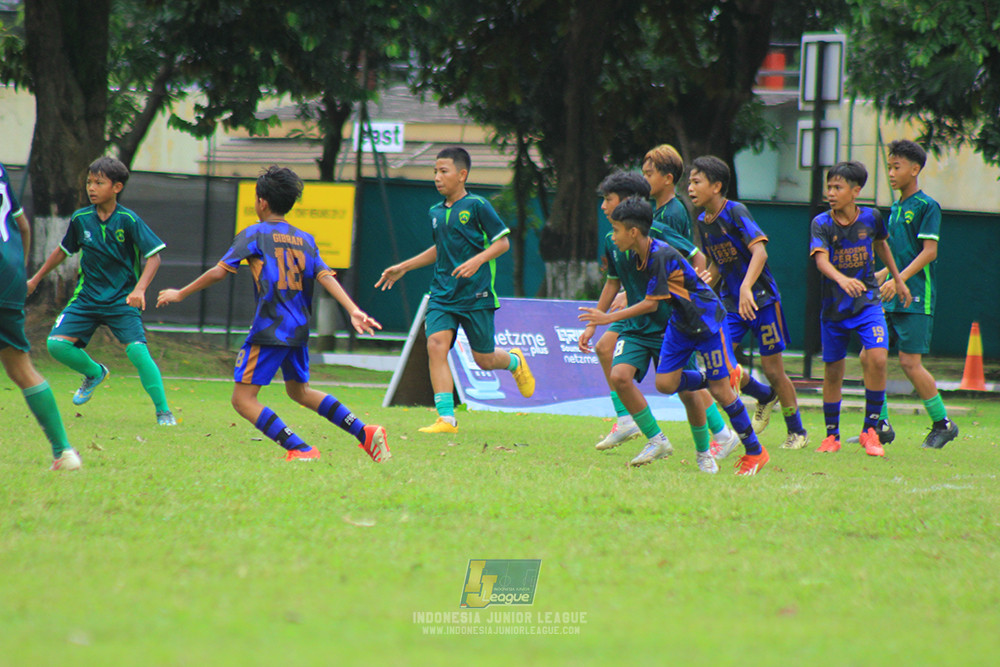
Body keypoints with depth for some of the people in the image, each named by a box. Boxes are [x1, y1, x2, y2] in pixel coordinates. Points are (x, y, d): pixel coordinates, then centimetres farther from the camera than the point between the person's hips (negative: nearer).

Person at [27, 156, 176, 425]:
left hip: (122, 300, -4)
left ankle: (163, 411, -9)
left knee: (137, 350, -22)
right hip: (87, 298, 4)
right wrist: (35, 279, 24)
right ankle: (94, 373, 19)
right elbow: (63, 250, 17)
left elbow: (153, 257, -13)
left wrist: (139, 289, -27)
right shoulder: (81, 219, -1)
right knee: (57, 343, -12)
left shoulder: (128, 220, -12)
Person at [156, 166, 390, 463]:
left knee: (243, 399, -4)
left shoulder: (254, 234, -2)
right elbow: (325, 277, 0)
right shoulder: (305, 239, 13)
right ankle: (365, 433, 17)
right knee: (298, 390, 26)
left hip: (270, 329, -7)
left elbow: (219, 272, -3)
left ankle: (300, 449, -17)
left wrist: (181, 294, 8)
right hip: (299, 328, 7)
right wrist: (353, 311, -10)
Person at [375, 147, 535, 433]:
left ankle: (515, 361, 40)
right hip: (443, 292, 5)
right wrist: (402, 268, 27)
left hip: (476, 294, -5)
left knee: (484, 360, 3)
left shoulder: (477, 206, -8)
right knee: (436, 343, -17)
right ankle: (446, 418, -18)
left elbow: (503, 242, -5)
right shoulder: (436, 212, 11)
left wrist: (477, 260, -21)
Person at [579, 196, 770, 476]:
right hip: (681, 321, 8)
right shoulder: (640, 255, -1)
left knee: (720, 388, -6)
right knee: (665, 383, -4)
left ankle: (755, 452, 7)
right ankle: (729, 376, 18)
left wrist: (610, 317, -22)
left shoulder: (661, 256, -28)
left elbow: (651, 304, -24)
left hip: (707, 318, -8)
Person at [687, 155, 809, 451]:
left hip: (760, 297, -6)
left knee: (772, 369, -2)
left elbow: (760, 251, -27)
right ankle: (764, 397, 16)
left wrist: (746, 287, -40)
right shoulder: (703, 221, 6)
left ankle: (797, 431, 16)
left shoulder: (735, 212, -16)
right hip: (731, 301, 6)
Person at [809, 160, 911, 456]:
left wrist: (898, 280, 25)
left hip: (868, 302, 0)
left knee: (877, 358, -20)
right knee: (833, 371, 7)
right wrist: (841, 279, -46)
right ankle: (832, 435, 25)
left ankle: (870, 430, -8)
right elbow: (821, 260, -26)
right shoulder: (821, 224, -10)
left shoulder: (871, 218, -4)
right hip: (834, 307, 0)